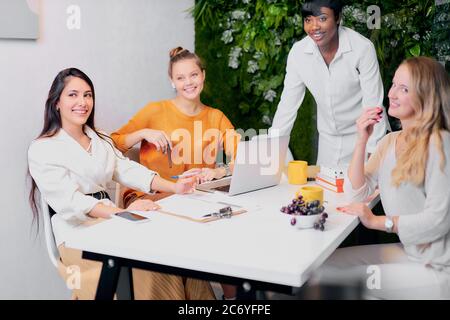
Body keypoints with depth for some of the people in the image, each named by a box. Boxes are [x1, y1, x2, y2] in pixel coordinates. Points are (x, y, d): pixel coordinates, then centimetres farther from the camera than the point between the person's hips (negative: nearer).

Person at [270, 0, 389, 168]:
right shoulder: (298, 52, -10)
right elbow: (287, 105, -4)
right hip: (328, 140, 4)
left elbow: (373, 105, -19)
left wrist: (372, 154, -25)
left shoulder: (362, 48, -21)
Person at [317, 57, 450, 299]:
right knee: (327, 263, 2)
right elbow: (355, 194, 0)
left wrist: (376, 221, -17)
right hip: (410, 252, 7)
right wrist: (361, 142, -10)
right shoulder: (390, 141, 5)